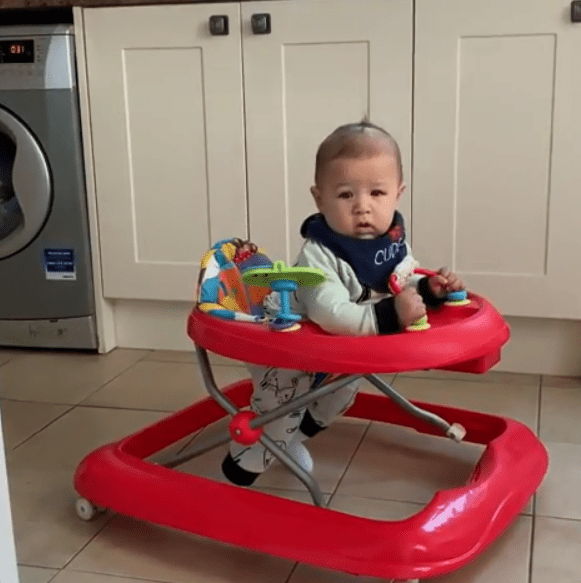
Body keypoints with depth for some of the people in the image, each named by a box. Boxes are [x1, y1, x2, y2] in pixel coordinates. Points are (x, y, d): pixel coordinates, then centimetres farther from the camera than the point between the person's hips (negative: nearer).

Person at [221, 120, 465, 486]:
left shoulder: (393, 242, -16)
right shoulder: (318, 255, -39)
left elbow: (404, 286, -1)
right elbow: (331, 315, -49)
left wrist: (430, 289, -21)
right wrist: (388, 316, -56)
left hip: (343, 350, 8)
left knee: (341, 395, 27)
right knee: (281, 408, -4)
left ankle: (294, 437, 54)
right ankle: (247, 459, 25)